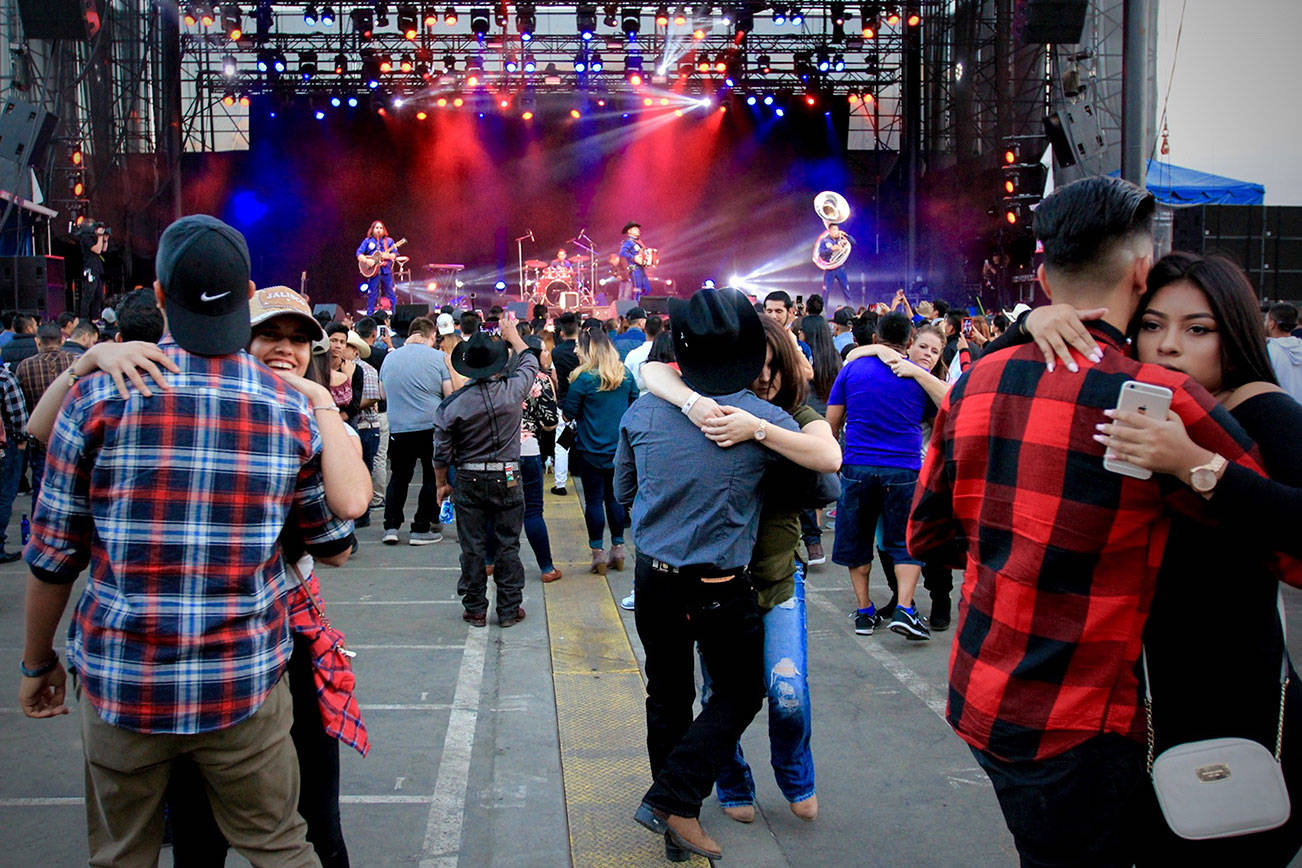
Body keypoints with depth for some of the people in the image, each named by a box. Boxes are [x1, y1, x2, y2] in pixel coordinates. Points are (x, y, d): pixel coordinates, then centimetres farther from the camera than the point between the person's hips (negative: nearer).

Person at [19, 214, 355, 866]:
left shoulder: (98, 397, -8)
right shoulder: (291, 412, -4)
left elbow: (53, 556, -2)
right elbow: (335, 549, 7)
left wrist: (37, 661, 13)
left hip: (120, 683, 0)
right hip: (246, 688, 1)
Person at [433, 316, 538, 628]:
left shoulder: (452, 405, -9)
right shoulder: (513, 390, -10)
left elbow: (442, 453, -2)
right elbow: (529, 362, 12)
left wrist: (442, 483, 14)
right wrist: (512, 335, 28)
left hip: (469, 481, 0)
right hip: (508, 478, 0)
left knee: (472, 547, 9)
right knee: (508, 546, 8)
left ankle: (475, 609, 17)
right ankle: (509, 609, 15)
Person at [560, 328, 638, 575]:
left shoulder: (583, 379, -14)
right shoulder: (626, 376, 1)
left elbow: (568, 413, -10)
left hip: (591, 450, -5)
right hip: (619, 449, 5)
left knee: (593, 500, 4)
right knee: (614, 497, 14)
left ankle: (598, 553, 7)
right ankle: (618, 550, 19)